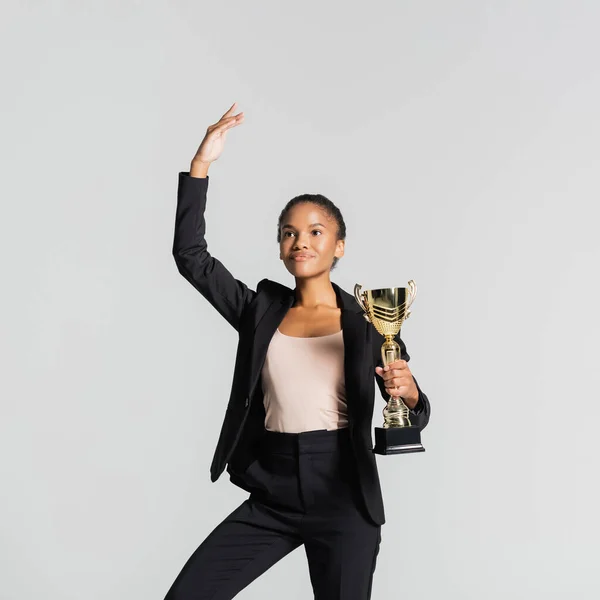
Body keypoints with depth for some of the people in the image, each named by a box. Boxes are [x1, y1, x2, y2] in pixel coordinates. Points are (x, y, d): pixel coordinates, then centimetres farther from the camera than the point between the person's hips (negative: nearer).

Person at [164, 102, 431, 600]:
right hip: (270, 496, 2)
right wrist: (201, 165, -10)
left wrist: (406, 390, -22)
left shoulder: (368, 322, 0)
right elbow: (191, 255, -3)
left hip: (343, 500, -2)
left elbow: (414, 417, 2)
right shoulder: (261, 309, 6)